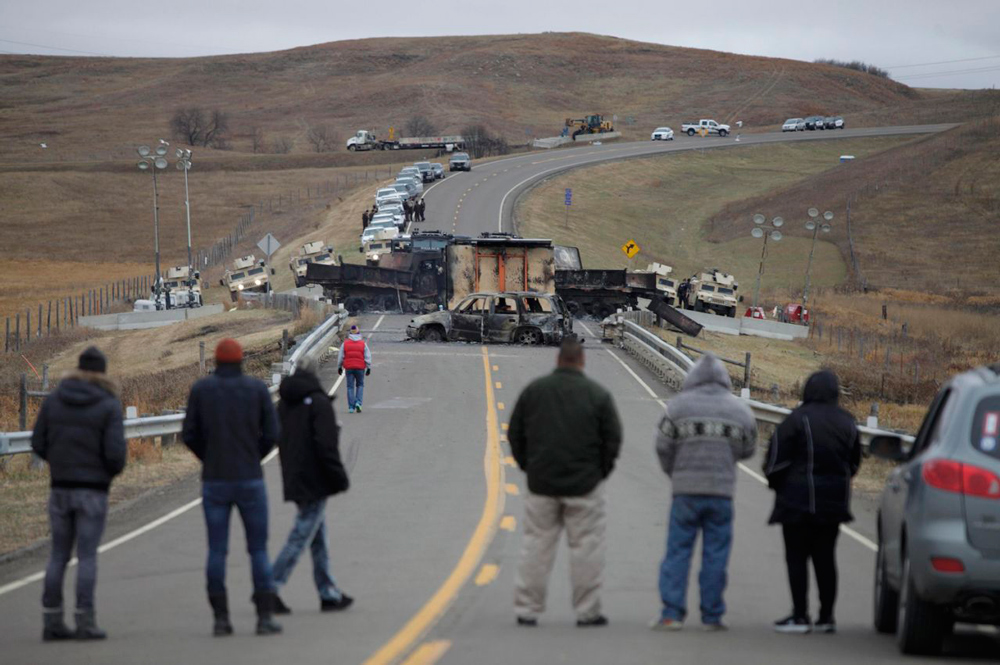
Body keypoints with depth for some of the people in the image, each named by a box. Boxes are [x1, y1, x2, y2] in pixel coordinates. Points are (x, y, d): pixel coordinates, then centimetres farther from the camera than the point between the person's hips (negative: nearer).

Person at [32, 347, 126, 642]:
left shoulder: (53, 401, 2)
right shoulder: (109, 406, -8)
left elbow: (39, 444, 4)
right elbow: (116, 452, -15)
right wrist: (114, 469, 8)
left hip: (60, 487, 4)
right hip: (92, 490, -4)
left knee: (58, 555, 9)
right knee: (87, 556, -1)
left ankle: (52, 622, 7)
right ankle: (85, 622, -4)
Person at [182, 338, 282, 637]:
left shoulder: (201, 389, 0)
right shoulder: (257, 388, -1)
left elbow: (190, 435, -1)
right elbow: (271, 434, -3)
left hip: (214, 481, 1)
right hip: (250, 480, -1)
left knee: (217, 550, 5)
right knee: (258, 549, 6)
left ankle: (221, 618, 3)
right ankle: (265, 617, 2)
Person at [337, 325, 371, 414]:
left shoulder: (345, 343, 1)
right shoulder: (363, 344, -1)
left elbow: (340, 357, 2)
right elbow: (367, 357, -3)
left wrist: (339, 367, 13)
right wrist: (369, 368, 2)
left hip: (349, 368, 0)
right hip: (360, 368, 0)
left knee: (350, 387, 6)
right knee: (360, 385, 16)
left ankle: (351, 407, 3)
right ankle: (358, 403, -2)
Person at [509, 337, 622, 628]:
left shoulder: (534, 390, 2)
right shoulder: (598, 394, -4)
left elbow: (515, 434, 7)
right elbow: (613, 439, -3)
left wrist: (529, 467, 17)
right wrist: (600, 471, 10)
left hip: (541, 484, 2)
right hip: (584, 484, -2)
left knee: (536, 545, 7)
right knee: (586, 547, 3)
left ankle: (527, 609, 6)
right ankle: (587, 611, 2)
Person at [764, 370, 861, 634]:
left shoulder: (799, 419, -14)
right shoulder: (846, 422, 7)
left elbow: (777, 456, -10)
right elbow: (854, 462, 17)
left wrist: (775, 482, 8)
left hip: (798, 500, -6)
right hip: (833, 501, 6)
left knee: (796, 557, -1)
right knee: (825, 558, 11)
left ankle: (800, 616, -4)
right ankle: (826, 616, 10)